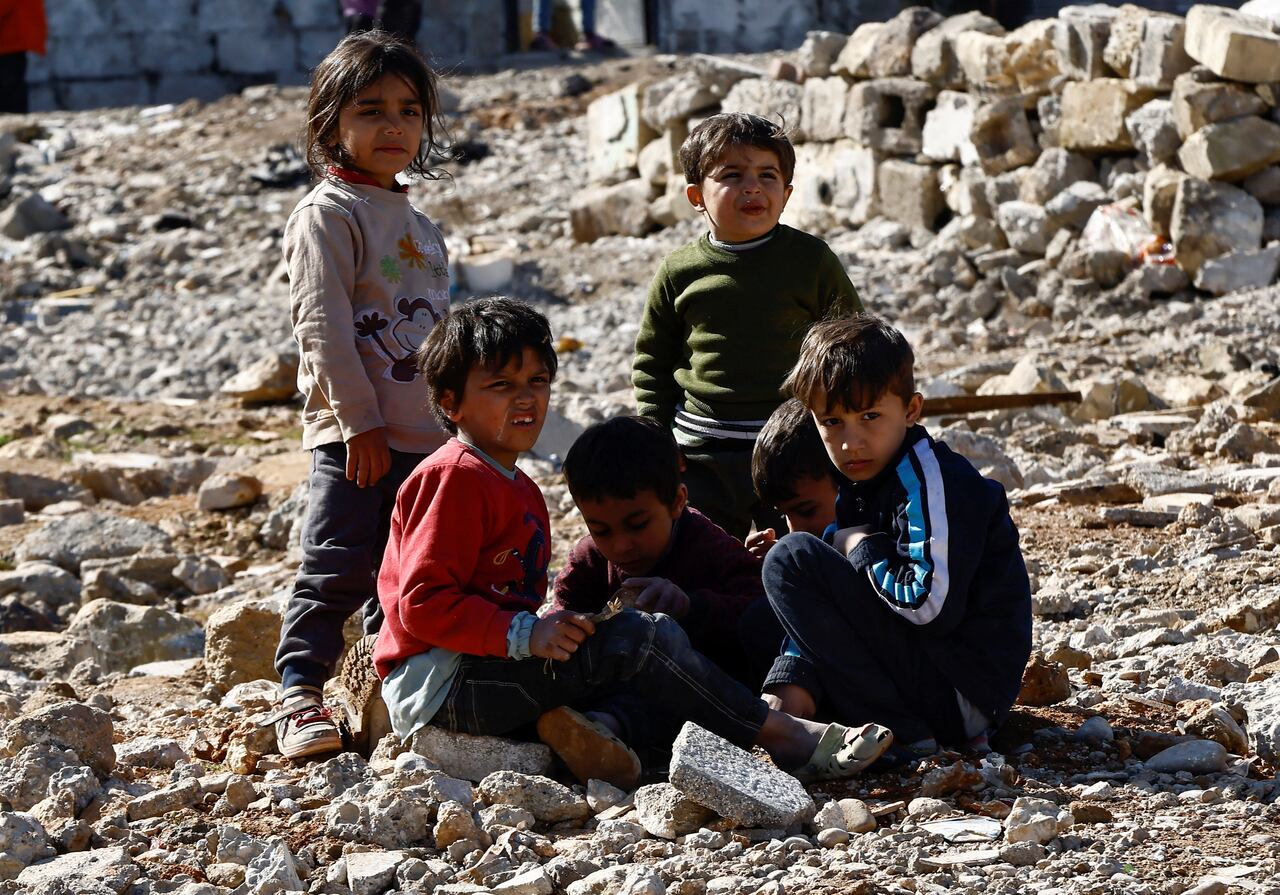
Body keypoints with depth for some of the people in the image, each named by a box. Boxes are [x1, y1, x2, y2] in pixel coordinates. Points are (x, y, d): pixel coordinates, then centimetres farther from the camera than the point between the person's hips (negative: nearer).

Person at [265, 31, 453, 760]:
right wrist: (360, 420, -19)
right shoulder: (329, 214, -9)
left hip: (427, 438, 8)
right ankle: (300, 696, -5)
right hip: (357, 435, -8)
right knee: (337, 570, -9)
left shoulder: (420, 226, 18)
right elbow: (323, 324, -16)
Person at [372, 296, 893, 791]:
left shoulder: (517, 487, 21)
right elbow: (422, 604, -20)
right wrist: (525, 633, -25)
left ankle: (559, 724, -20)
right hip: (436, 684, -10)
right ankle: (789, 739, -16)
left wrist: (557, 630, 3)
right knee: (643, 637, -18)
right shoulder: (455, 477, -11)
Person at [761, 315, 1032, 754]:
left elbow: (933, 604, -27)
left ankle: (899, 732, -16)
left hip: (962, 690, -10)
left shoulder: (931, 479, -15)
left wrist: (863, 547, -11)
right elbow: (823, 617, 10)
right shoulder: (858, 487, 13)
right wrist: (794, 681, -8)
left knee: (792, 559, -16)